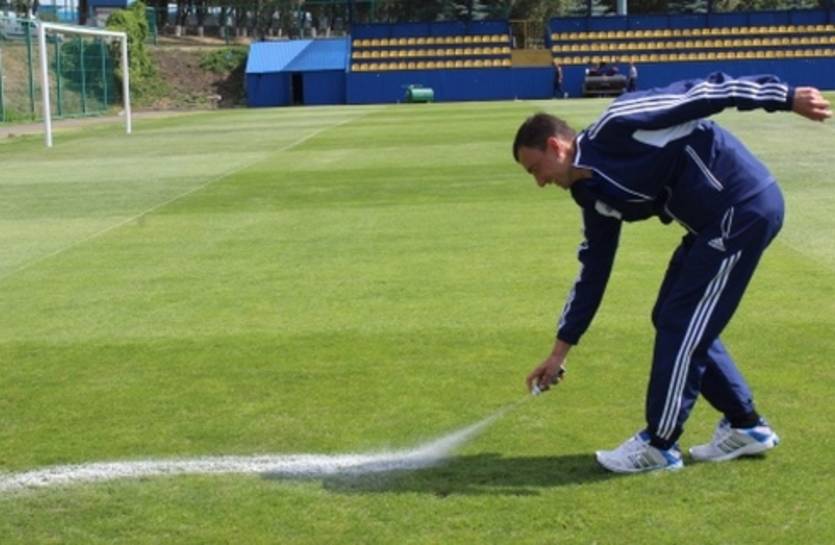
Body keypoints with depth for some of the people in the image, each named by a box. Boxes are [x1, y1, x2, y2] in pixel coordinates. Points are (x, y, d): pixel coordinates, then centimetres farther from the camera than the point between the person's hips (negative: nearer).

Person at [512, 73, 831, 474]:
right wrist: (560, 351, 20)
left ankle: (658, 445, 7)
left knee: (681, 324, -5)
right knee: (677, 320, 13)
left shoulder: (616, 126, -14)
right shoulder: (596, 195, 11)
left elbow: (701, 93, -16)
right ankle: (745, 426, 25)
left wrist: (786, 98, -18)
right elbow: (592, 273, 18)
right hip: (715, 224, 9)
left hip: (745, 208, -9)